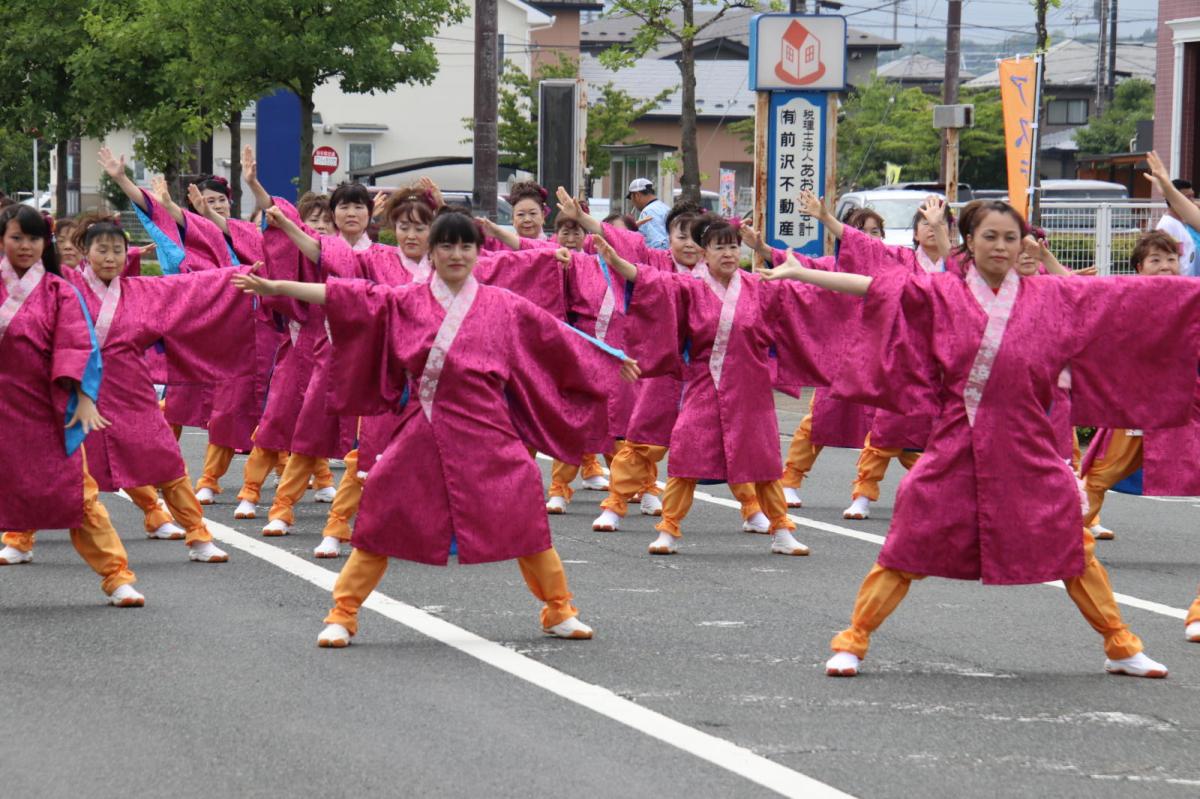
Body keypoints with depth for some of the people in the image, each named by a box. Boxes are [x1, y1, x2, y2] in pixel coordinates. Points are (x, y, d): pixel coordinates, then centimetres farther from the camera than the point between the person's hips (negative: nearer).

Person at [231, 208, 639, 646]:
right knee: (384, 516, -2)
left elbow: (555, 334, 15)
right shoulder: (406, 302, 5)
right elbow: (346, 297, 0)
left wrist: (613, 359, 22)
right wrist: (276, 287, -7)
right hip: (422, 433, 0)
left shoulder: (503, 306, 8)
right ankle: (343, 614, 8)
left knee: (524, 515, 0)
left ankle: (560, 610, 17)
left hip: (488, 433, 1)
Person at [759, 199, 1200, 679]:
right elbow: (874, 288, 3)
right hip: (955, 449, -1)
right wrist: (801, 274, -1)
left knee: (1073, 545, 3)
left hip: (1028, 451, 1)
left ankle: (1121, 647, 16)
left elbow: (1127, 296, 7)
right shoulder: (941, 295, 3)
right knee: (907, 548, -1)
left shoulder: (1053, 298, 6)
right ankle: (852, 642, 8)